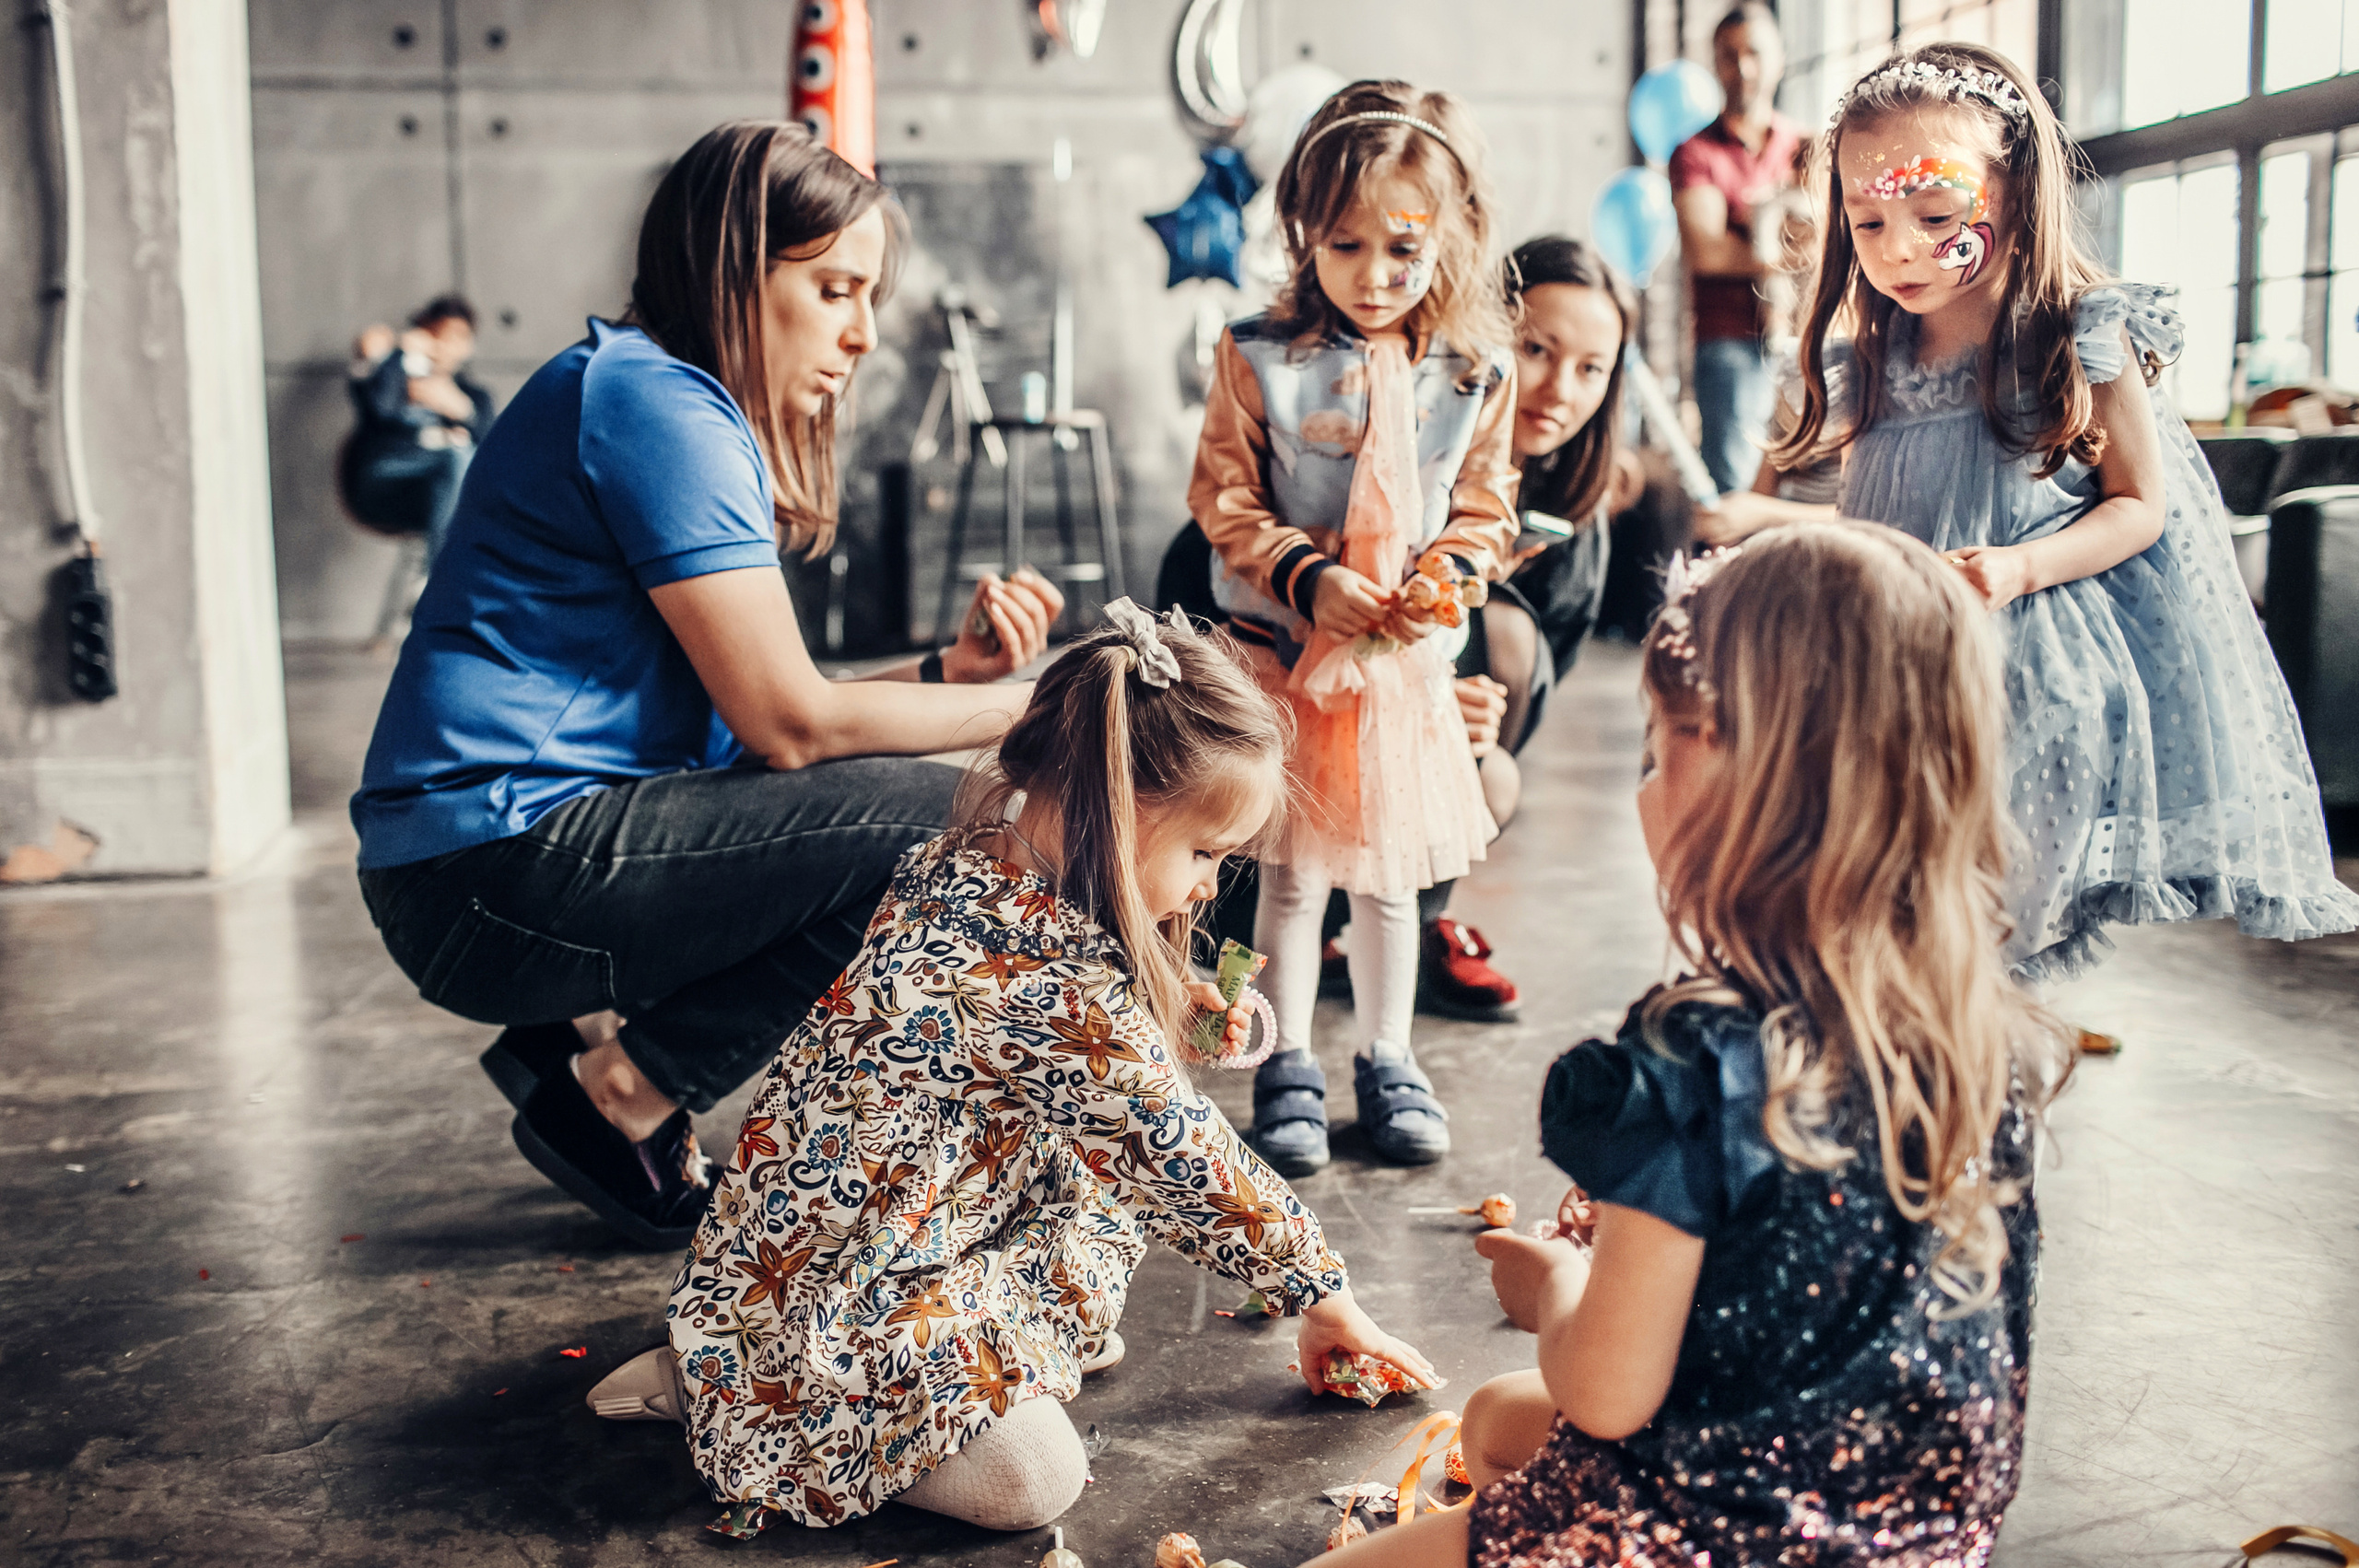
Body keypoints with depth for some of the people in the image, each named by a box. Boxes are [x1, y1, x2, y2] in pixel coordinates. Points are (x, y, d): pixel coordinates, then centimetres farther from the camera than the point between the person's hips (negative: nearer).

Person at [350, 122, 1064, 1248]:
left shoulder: (682, 407, 18)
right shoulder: (654, 398, -13)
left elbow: (757, 714, 12)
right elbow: (789, 723, -16)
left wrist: (945, 671, 1)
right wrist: (1029, 709, -8)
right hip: (501, 872, -10)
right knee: (947, 823, -16)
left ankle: (587, 1034, 10)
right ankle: (617, 1098, -5)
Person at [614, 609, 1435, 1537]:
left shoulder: (965, 865, -1)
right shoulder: (1052, 971, -29)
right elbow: (1182, 1158, -17)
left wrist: (1180, 1013, 6)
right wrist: (1323, 1297, -4)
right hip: (813, 1292, -9)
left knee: (1112, 1143, 10)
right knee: (1030, 1479, -17)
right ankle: (706, 1383, -2)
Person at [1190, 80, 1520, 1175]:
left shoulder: (1475, 373, -3)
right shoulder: (1259, 357, -10)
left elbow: (1484, 505, 5)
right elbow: (1224, 499, -6)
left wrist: (1448, 572, -15)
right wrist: (1308, 578, -19)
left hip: (1409, 657, 2)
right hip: (1286, 649, -2)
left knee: (1389, 868, 13)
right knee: (1292, 868, 6)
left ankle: (1386, 1061, 28)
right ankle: (1288, 1070, 20)